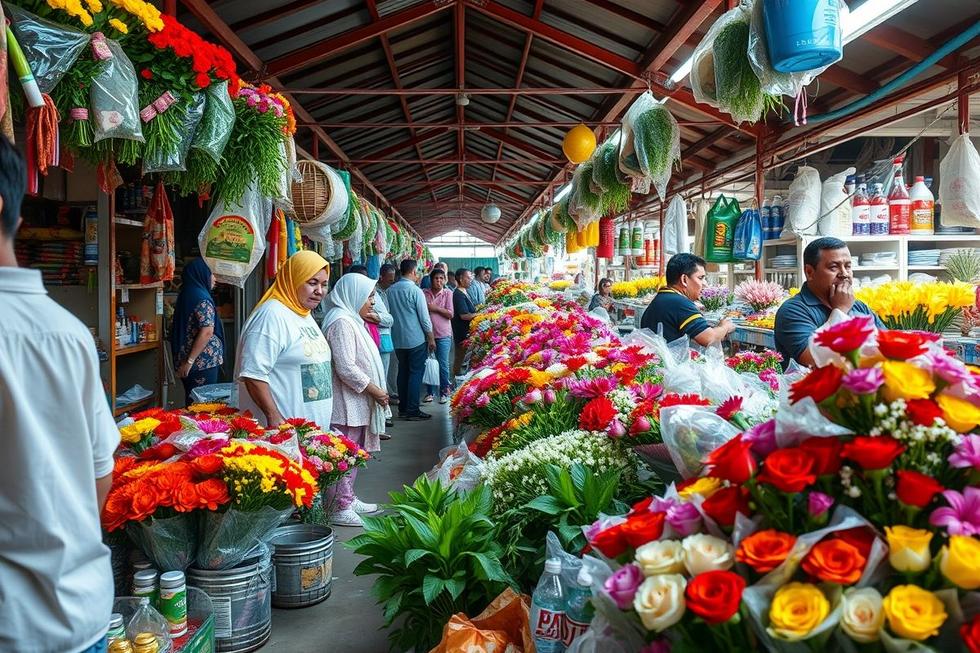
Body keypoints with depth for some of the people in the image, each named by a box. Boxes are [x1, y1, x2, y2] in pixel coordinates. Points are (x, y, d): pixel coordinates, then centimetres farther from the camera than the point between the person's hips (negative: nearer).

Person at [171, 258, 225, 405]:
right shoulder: (202, 299, -13)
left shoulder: (186, 295, 14)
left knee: (192, 404, 15)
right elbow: (207, 332, -23)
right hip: (204, 362, -9)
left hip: (192, 360, 9)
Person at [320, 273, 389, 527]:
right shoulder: (342, 322, -16)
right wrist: (373, 389, -16)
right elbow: (346, 367, -23)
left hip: (356, 403, 11)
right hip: (346, 404, -11)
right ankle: (339, 508, 4)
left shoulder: (351, 320, 17)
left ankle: (348, 499, 29)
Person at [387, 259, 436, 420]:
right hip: (416, 340, -6)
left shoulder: (390, 290, 3)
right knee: (416, 373, 0)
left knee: (403, 372, 13)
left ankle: (402, 409, 18)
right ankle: (412, 411, 1)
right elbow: (424, 317, -11)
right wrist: (431, 338, -2)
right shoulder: (415, 291, -14)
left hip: (398, 339, 6)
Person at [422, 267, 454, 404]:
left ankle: (444, 392, 15)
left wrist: (435, 308, -11)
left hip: (443, 334, -2)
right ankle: (430, 392, 20)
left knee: (443, 364, 2)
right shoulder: (424, 293, 4)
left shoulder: (447, 293, 0)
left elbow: (450, 314, -4)